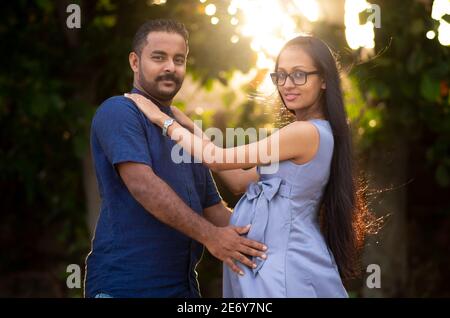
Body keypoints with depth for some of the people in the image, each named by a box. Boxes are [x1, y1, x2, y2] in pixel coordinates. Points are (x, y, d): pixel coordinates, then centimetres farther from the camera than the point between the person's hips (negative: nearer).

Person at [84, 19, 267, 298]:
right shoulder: (119, 112, -7)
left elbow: (212, 208, 18)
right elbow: (143, 184, -20)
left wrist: (255, 240, 1)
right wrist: (209, 236, -22)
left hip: (184, 285, 8)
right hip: (124, 284, -8)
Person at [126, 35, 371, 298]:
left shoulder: (306, 132, -17)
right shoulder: (318, 132, 14)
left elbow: (219, 159, -12)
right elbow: (241, 181, 15)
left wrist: (164, 119, -2)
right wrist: (191, 128, 13)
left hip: (285, 268, -9)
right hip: (281, 261, 9)